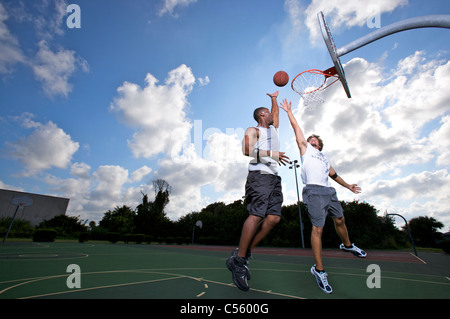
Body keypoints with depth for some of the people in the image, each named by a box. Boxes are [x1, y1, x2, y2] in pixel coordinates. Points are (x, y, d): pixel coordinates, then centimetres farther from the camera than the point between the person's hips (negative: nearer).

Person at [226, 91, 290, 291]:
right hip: (259, 175, -8)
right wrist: (271, 154, -17)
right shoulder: (253, 130, 6)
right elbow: (247, 150, -12)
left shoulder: (273, 129, 30)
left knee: (274, 218, -6)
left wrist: (274, 98, 53)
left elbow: (277, 112, 49)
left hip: (274, 177, 8)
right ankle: (239, 259, -7)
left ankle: (244, 253, 2)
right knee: (256, 215, -18)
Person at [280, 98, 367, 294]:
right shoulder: (305, 148, 15)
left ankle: (347, 245, 48)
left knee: (340, 220, 18)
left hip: (329, 191, 7)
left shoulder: (324, 158, 31)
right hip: (314, 191, -7)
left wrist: (348, 186, 41)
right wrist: (289, 111, 17)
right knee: (318, 228, -9)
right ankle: (319, 270, 0)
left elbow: (333, 175, 37)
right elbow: (296, 128, 13)